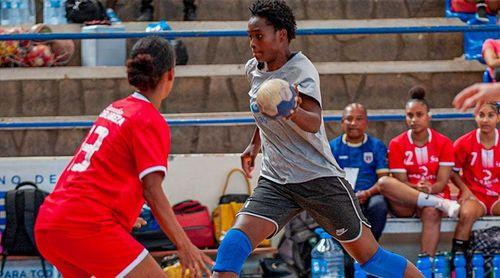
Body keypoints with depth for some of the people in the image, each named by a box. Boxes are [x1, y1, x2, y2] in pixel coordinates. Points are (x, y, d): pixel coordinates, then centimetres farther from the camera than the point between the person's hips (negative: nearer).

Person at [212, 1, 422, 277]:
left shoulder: (301, 70, -15)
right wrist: (255, 144, 24)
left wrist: (294, 112, -54)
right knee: (233, 245, -18)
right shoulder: (254, 69, 6)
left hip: (319, 179, -5)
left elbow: (314, 122, -34)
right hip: (274, 181, 5)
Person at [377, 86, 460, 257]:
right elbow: (401, 182, -4)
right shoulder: (397, 144, 3)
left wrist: (429, 188, -26)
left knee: (431, 213, -38)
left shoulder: (443, 143, 2)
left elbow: (442, 182, -3)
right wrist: (418, 188, -26)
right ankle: (441, 204, -35)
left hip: (434, 195, -1)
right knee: (383, 182, -31)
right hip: (405, 203, 1)